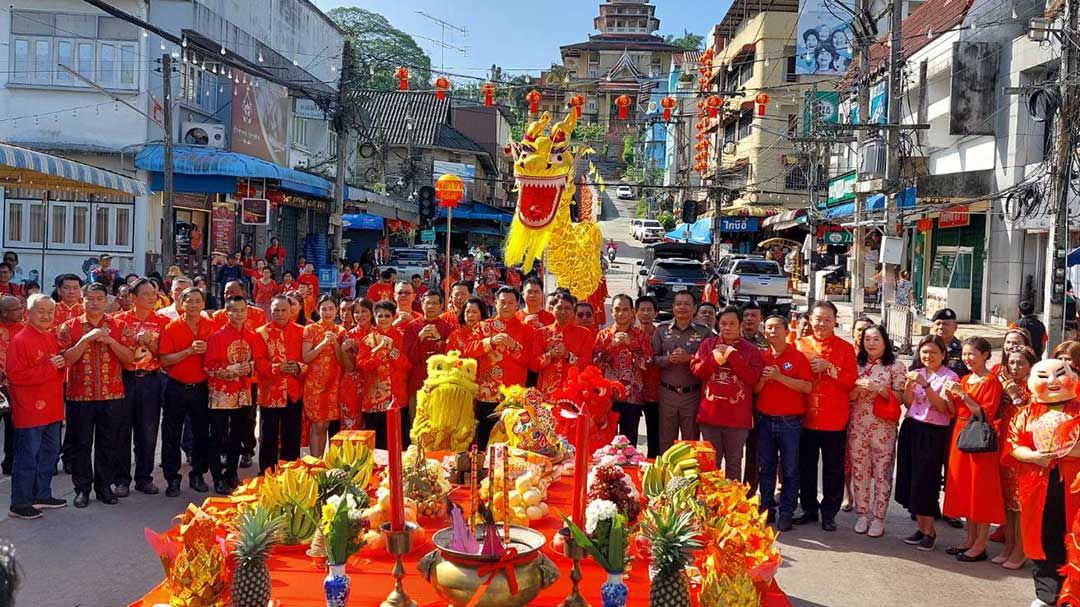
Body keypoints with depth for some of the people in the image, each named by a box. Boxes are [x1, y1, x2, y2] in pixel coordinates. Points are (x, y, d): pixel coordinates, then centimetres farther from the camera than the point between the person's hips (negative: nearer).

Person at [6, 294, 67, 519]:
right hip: (30, 411, -8)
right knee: (27, 458, -1)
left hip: (52, 409, 8)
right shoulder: (20, 340, -14)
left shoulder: (53, 338, 11)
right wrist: (48, 367, -22)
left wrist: (61, 364, 0)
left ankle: (42, 495, 29)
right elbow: (15, 375, -20)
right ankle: (19, 504, 8)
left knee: (49, 454, 17)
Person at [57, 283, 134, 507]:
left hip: (112, 395, 1)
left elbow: (130, 358, -3)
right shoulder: (69, 327, 2)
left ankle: (105, 486, 19)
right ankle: (82, 488, 17)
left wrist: (110, 340, -16)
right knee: (81, 444, 6)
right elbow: (66, 360, -8)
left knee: (108, 443, 7)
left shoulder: (118, 326, 5)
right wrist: (87, 339, -18)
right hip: (80, 396, -1)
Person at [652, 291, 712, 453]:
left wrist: (689, 358, -18)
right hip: (667, 392, 1)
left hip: (693, 394, -1)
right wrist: (668, 359, -14)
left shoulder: (704, 332, 2)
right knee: (666, 441, 8)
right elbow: (653, 358, 4)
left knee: (691, 441, 8)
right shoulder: (662, 330, 7)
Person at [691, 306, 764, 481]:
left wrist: (733, 356, -14)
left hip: (737, 417, -2)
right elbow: (695, 370, 1)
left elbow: (753, 377, -10)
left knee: (734, 462, 7)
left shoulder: (751, 350, 2)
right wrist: (714, 358, -14)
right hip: (710, 414, 2)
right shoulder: (708, 344, 9)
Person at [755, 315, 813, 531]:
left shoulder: (798, 356, -3)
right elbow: (754, 389, 8)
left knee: (790, 470, 3)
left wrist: (779, 376, -17)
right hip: (765, 421, 4)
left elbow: (807, 387, -13)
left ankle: (786, 513, 10)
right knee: (766, 468, 10)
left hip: (790, 422, -3)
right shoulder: (761, 357, 8)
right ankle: (767, 509, 21)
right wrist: (764, 378, -11)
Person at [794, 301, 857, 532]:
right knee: (806, 467, 11)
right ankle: (809, 509, 24)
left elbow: (850, 382, -9)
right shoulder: (800, 345, 5)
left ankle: (829, 513, 17)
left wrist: (828, 368, -18)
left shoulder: (845, 348, 0)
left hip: (834, 420, -2)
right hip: (806, 417, 2)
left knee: (833, 469, 6)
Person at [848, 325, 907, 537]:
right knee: (859, 470, 7)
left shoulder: (896, 366, 0)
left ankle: (878, 518, 10)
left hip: (883, 426, -3)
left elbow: (899, 398, -4)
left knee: (881, 472, 0)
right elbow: (848, 396, 10)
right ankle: (862, 514, 18)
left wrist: (878, 388, -17)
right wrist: (858, 387, -11)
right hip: (857, 424, 3)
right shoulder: (857, 364, 9)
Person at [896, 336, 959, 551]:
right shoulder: (916, 373, 11)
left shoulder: (949, 377, -5)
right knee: (910, 479, 7)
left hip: (933, 433, -6)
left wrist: (925, 385, -22)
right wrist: (908, 385, -9)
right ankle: (921, 527, 19)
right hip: (911, 428, 6)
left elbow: (943, 407, -14)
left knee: (924, 481, -5)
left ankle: (929, 531, 8)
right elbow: (908, 404, 8)